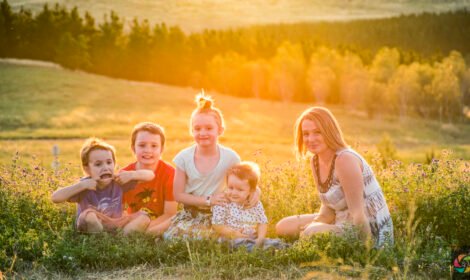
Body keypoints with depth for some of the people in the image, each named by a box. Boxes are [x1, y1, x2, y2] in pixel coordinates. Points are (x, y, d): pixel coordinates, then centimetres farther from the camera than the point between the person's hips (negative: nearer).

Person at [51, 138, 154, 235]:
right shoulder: (85, 186, -17)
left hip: (114, 227, 3)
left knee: (143, 217, -16)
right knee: (89, 215, -34)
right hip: (90, 229, -3)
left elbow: (150, 175, -8)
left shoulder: (118, 182, -9)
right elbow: (55, 198, -29)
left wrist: (131, 174, -26)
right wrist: (81, 185, -35)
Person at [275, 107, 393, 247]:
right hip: (343, 222, 9)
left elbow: (358, 212, -25)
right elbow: (328, 206, 8)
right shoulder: (315, 161, 4)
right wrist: (315, 225, -10)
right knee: (283, 227, 10)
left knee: (310, 233, -31)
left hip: (370, 230, -9)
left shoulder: (345, 159, -22)